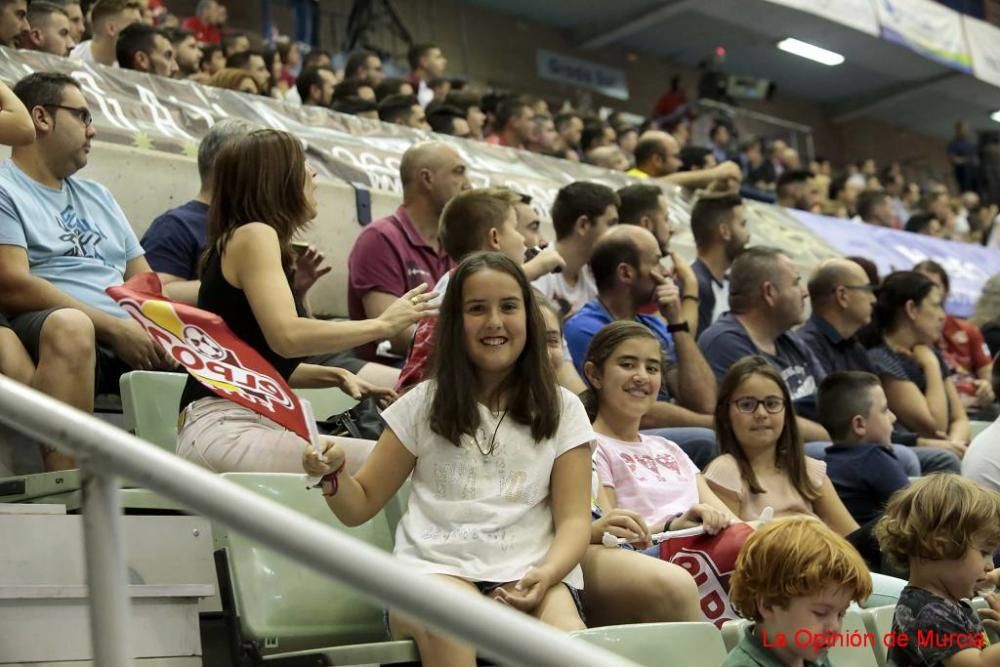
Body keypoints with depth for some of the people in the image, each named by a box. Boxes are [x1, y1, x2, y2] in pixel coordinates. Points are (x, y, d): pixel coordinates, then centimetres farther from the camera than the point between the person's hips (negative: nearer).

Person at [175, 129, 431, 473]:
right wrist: (383, 324, -11)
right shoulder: (253, 235, -5)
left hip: (247, 424, 9)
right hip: (222, 427, -9)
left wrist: (336, 376, 11)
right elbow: (287, 336, -20)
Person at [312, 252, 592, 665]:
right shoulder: (424, 404, 15)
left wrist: (545, 575, -15)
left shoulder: (561, 410, 15)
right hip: (436, 568, 0)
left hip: (529, 573, 0)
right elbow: (361, 506, 16)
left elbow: (573, 520, 7)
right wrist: (333, 477, -8)